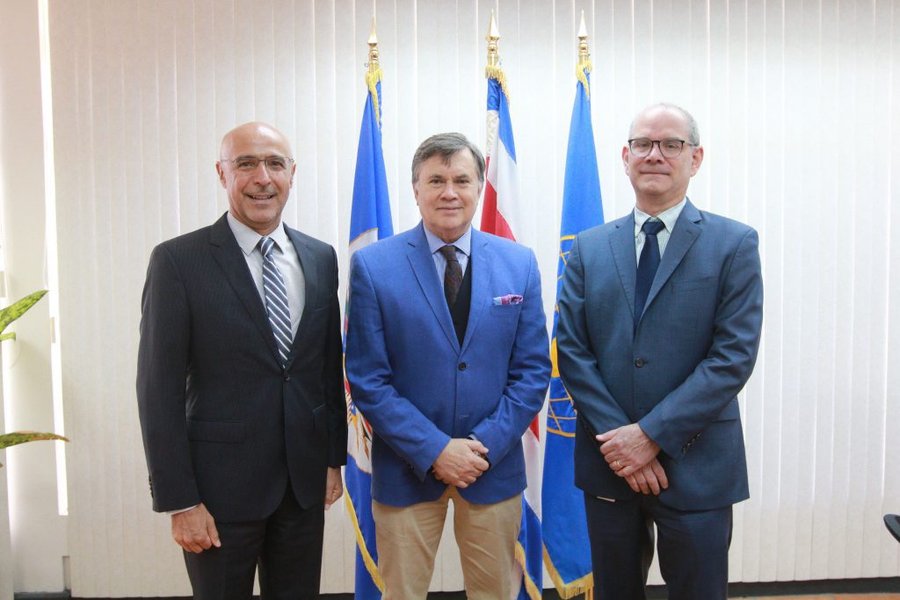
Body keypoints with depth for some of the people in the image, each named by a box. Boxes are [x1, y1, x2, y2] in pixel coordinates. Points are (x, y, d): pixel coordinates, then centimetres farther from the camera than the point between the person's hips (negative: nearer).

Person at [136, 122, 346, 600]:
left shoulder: (320, 258, 4)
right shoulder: (178, 261, -10)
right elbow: (160, 390, -10)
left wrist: (334, 457, 10)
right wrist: (179, 502, -12)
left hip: (306, 483, 4)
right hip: (221, 487, -4)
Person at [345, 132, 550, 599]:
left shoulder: (519, 263, 0)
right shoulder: (373, 265, -7)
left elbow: (533, 369, 0)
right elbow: (367, 380, -9)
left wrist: (487, 444, -10)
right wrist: (433, 450, -15)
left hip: (495, 466, 2)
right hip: (407, 468, -2)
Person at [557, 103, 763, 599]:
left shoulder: (734, 244, -3)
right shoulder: (589, 248, 5)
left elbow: (734, 355, -11)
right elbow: (572, 350, -1)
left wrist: (652, 434, -16)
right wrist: (617, 437, -11)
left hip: (696, 465, -2)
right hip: (608, 463, 3)